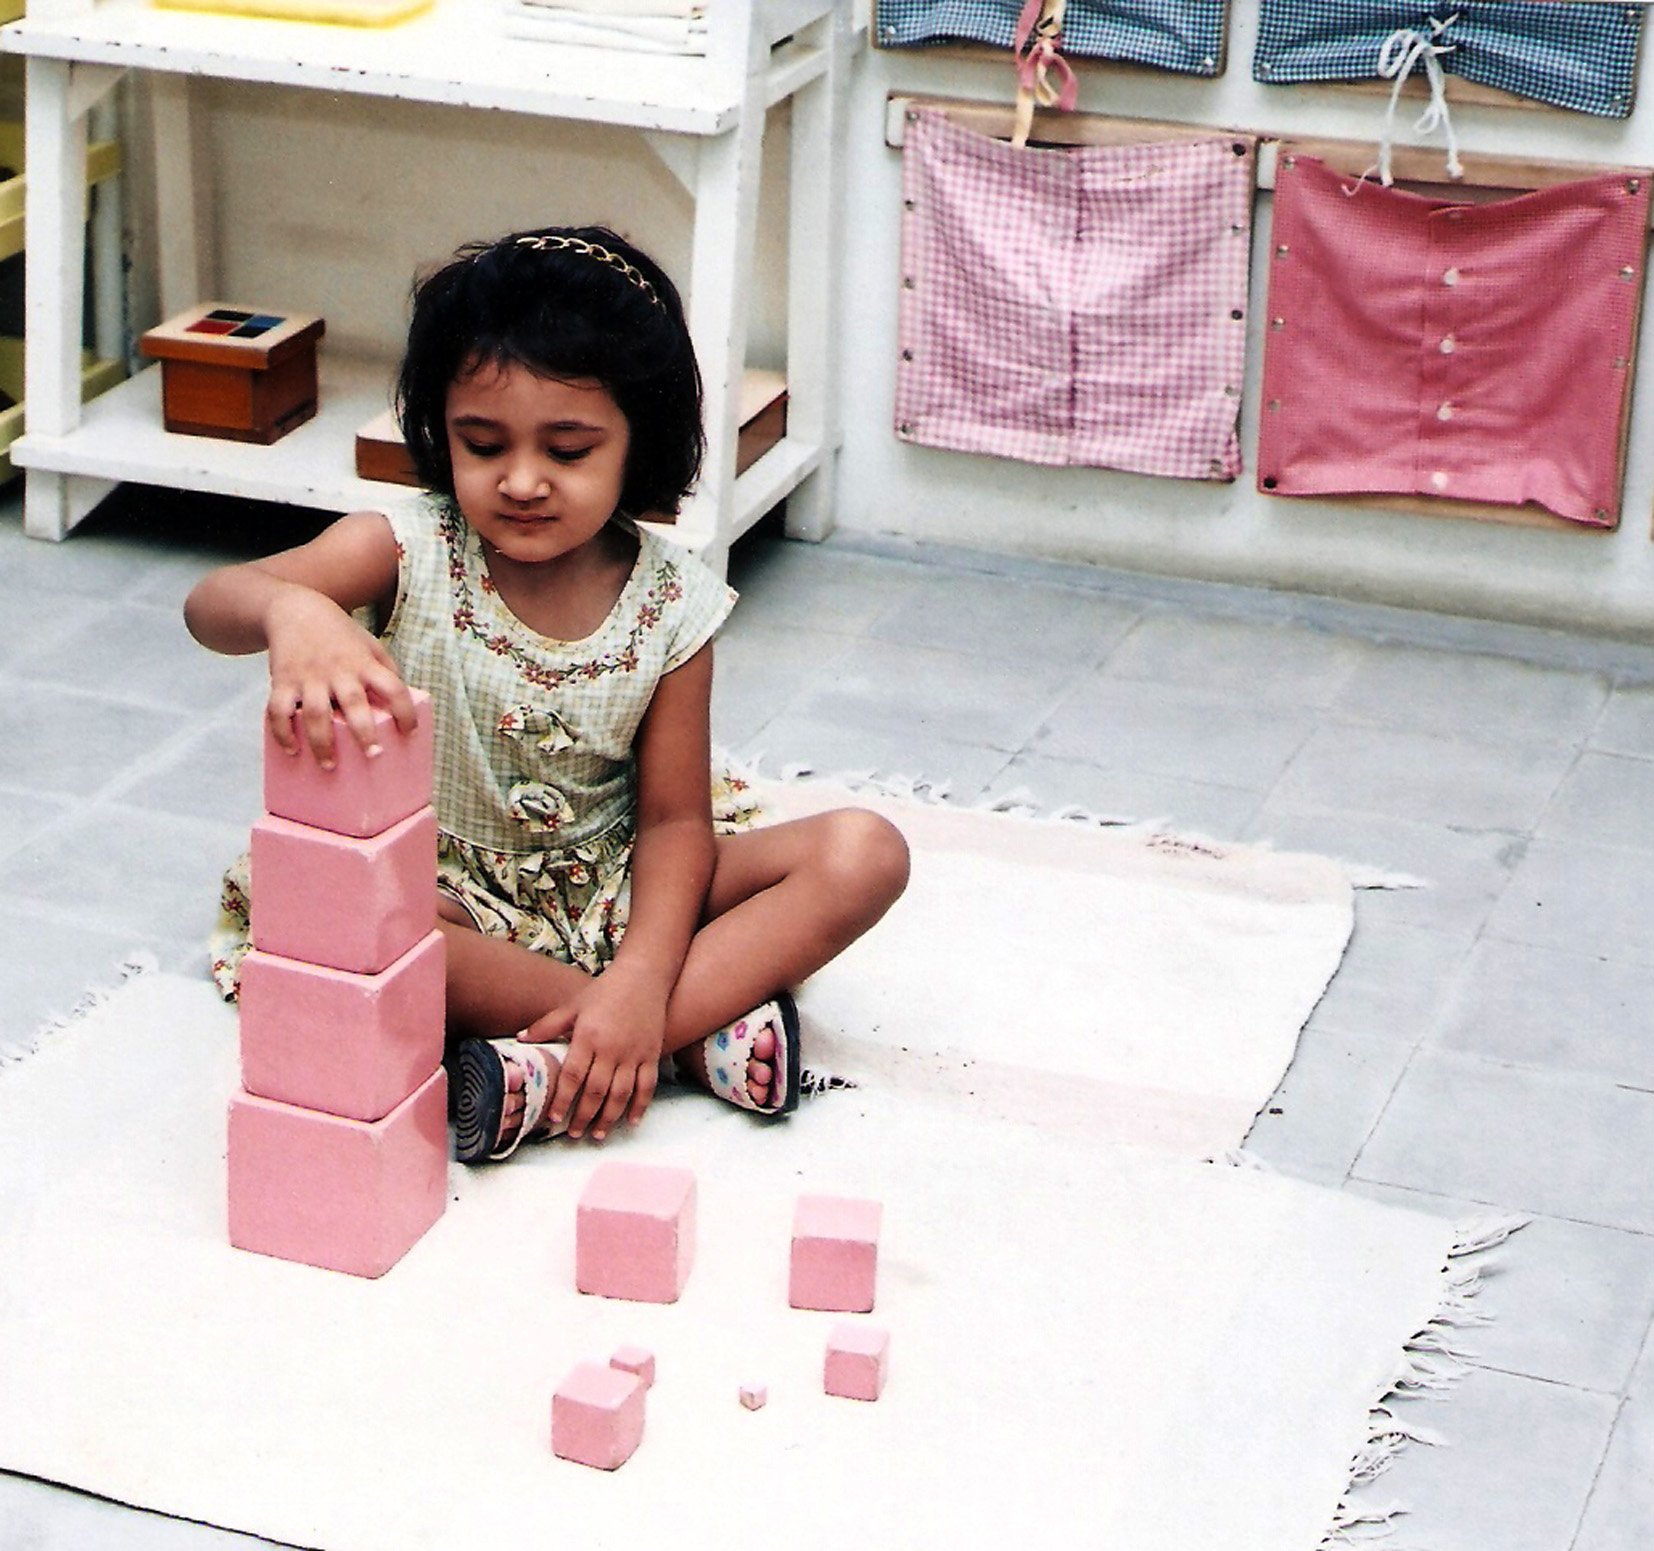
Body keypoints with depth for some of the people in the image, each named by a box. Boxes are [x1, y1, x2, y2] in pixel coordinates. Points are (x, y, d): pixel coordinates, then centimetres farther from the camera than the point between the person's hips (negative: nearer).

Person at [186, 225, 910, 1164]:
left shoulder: (673, 603, -9)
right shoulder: (406, 553, -15)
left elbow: (675, 818, -7)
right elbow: (211, 603, -31)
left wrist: (642, 980, -25)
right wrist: (291, 609, -57)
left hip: (607, 888, 3)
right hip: (438, 890, -2)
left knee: (865, 853, -17)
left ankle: (554, 1076, -31)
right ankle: (710, 1020, -28)